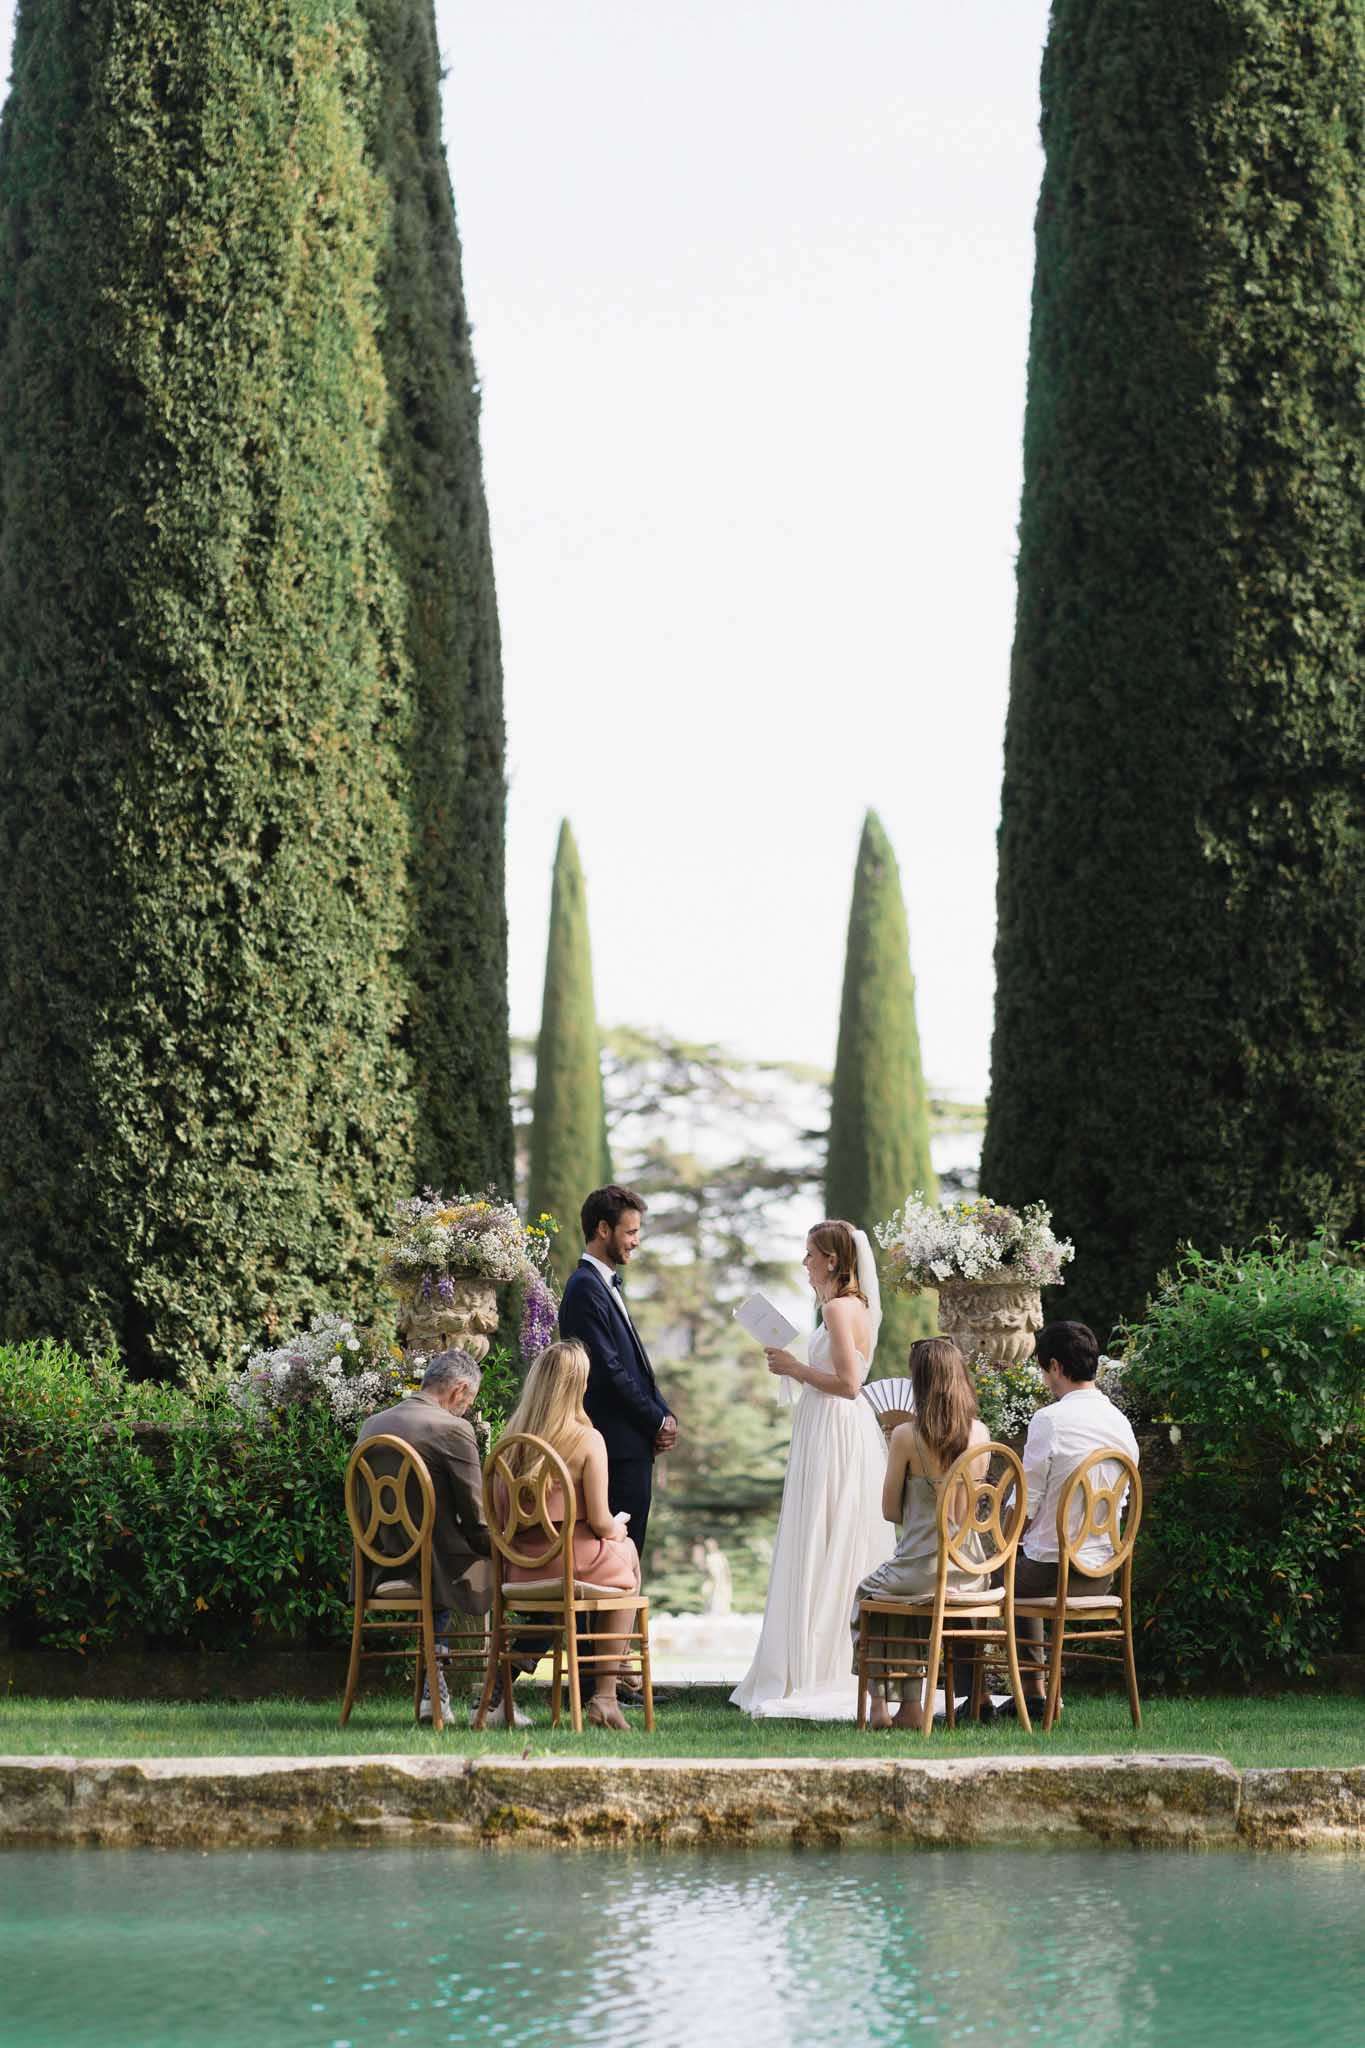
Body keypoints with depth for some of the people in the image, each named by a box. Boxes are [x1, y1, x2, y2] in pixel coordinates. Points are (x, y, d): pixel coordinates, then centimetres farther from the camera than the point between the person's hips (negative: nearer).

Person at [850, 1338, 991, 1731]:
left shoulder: (907, 1436, -14)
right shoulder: (979, 1432, 0)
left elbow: (890, 1511, -4)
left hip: (922, 1565, -5)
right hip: (970, 1571, 5)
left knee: (868, 1592, 28)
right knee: (906, 1596, 34)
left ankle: (880, 1703, 24)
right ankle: (910, 1706, 31)